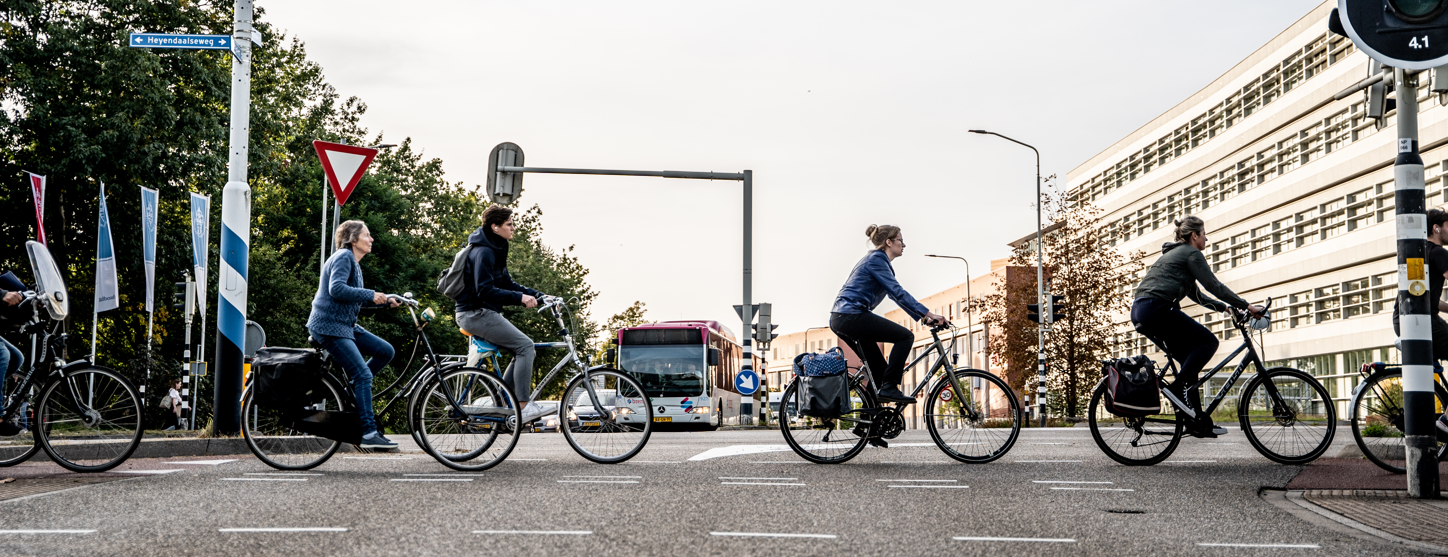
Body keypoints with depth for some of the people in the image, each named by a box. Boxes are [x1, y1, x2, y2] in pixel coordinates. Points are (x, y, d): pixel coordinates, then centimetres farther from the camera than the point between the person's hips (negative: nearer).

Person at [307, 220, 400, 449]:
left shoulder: (353, 262, 20)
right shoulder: (343, 256, -11)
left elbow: (356, 298, 23)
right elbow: (337, 289, -25)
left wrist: (385, 301, 11)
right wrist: (370, 295, -20)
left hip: (345, 325, 10)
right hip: (329, 326, -10)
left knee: (386, 351, 2)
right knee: (364, 375, -15)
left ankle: (352, 392, 10)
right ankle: (369, 434, -15)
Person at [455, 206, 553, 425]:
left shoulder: (495, 250, 16)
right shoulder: (483, 252, -17)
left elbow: (507, 284, 18)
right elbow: (485, 291, -24)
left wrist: (537, 295, 7)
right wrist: (520, 298, -26)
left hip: (484, 313, 10)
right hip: (476, 314, -10)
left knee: (523, 349, 8)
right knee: (525, 345, -16)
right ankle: (524, 405, -15)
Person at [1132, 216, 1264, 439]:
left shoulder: (1172, 253, 30)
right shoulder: (1191, 253, 1)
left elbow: (1195, 294, 35)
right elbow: (1214, 285, -5)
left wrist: (1226, 307, 32)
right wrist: (1246, 306, -1)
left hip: (1140, 312, 10)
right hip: (1157, 308, -10)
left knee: (1191, 359, 13)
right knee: (1208, 341, -4)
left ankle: (1198, 422, 11)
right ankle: (1176, 386, -13)